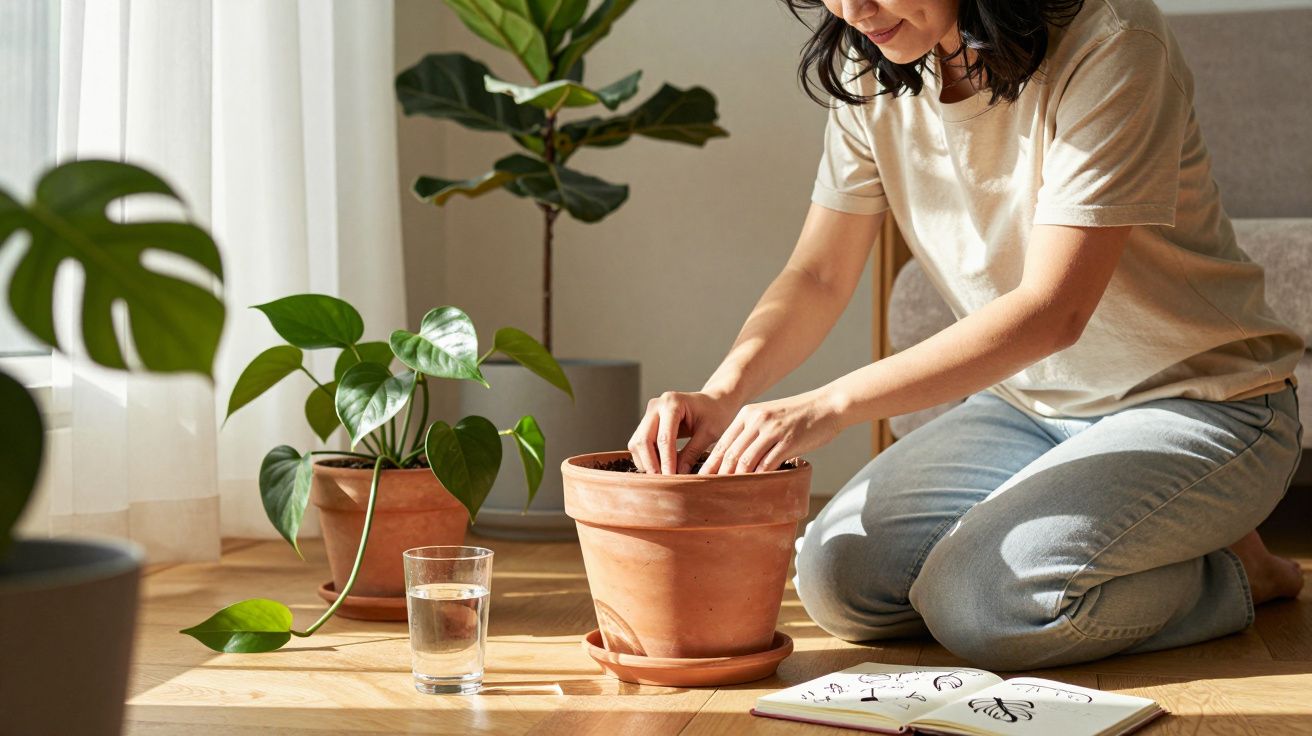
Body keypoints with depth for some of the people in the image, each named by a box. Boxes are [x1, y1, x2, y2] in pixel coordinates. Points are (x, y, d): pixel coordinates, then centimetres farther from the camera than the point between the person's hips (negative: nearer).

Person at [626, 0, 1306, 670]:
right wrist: (722, 394, -23)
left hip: (1198, 404, -7)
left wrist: (830, 404, -37)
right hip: (1030, 401, 7)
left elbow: (1054, 309, -30)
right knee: (837, 576, -10)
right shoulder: (871, 74, -4)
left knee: (976, 602, -26)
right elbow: (817, 275, -2)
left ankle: (1228, 575, 0)